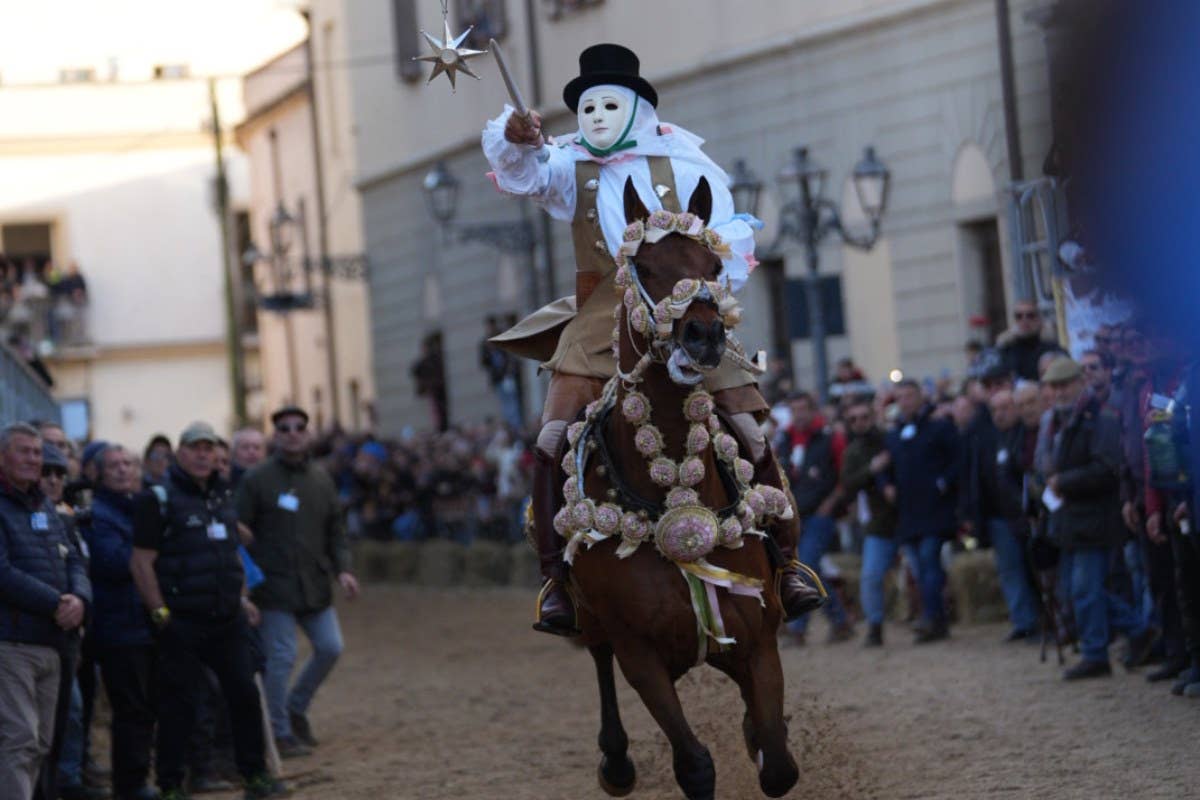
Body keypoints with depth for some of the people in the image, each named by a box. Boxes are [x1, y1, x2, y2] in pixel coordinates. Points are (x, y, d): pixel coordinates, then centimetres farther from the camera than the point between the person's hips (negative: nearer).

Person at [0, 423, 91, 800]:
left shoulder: (44, 507, 19)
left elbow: (74, 560, 16)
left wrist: (79, 598, -6)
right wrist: (55, 604, -16)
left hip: (51, 643, 8)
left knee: (39, 743, 10)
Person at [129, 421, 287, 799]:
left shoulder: (222, 496, 15)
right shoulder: (159, 499, -8)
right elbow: (142, 561, -11)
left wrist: (242, 598, 17)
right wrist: (160, 613, -15)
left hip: (227, 621, 6)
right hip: (182, 623, -6)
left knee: (245, 694, 5)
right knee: (178, 704, -1)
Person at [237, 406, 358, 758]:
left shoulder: (321, 479, 10)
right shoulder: (257, 480, -5)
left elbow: (335, 529, 15)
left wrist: (342, 569, 1)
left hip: (315, 584, 5)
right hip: (275, 584, -5)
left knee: (330, 648, 4)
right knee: (281, 657, -5)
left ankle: (296, 708, 26)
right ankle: (280, 733, 5)